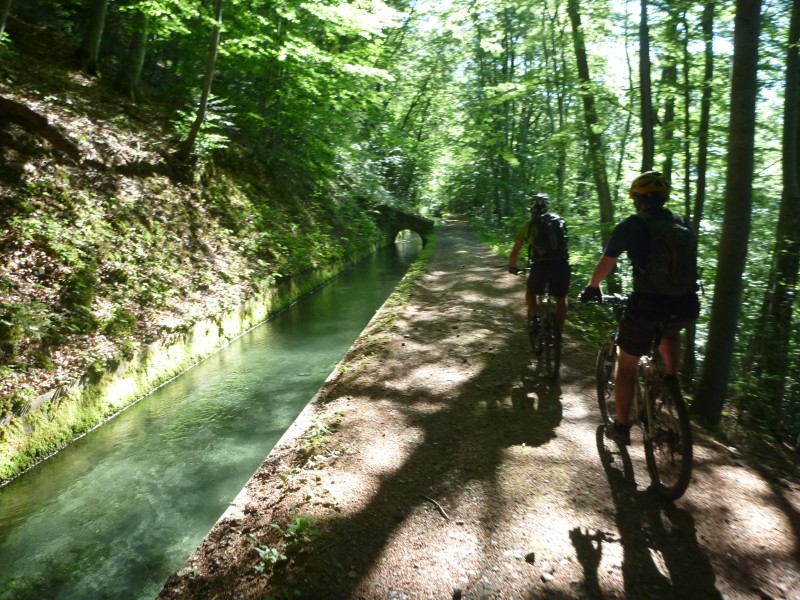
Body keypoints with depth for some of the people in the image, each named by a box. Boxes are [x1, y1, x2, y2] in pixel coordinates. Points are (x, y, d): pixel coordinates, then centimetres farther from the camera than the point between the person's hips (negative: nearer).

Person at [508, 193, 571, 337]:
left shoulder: (529, 225, 10)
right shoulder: (560, 221, 19)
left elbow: (515, 251, 12)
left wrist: (512, 267, 28)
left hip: (541, 265, -2)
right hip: (562, 264, 2)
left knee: (531, 292, 25)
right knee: (561, 299, 22)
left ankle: (534, 319, 7)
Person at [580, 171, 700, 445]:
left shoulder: (631, 225, 2)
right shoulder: (684, 225, 14)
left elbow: (606, 263, 9)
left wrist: (592, 287, 27)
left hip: (647, 305, -4)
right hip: (686, 306, 4)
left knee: (626, 365, 15)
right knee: (670, 330, 41)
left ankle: (621, 426, 22)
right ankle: (671, 377, 25)